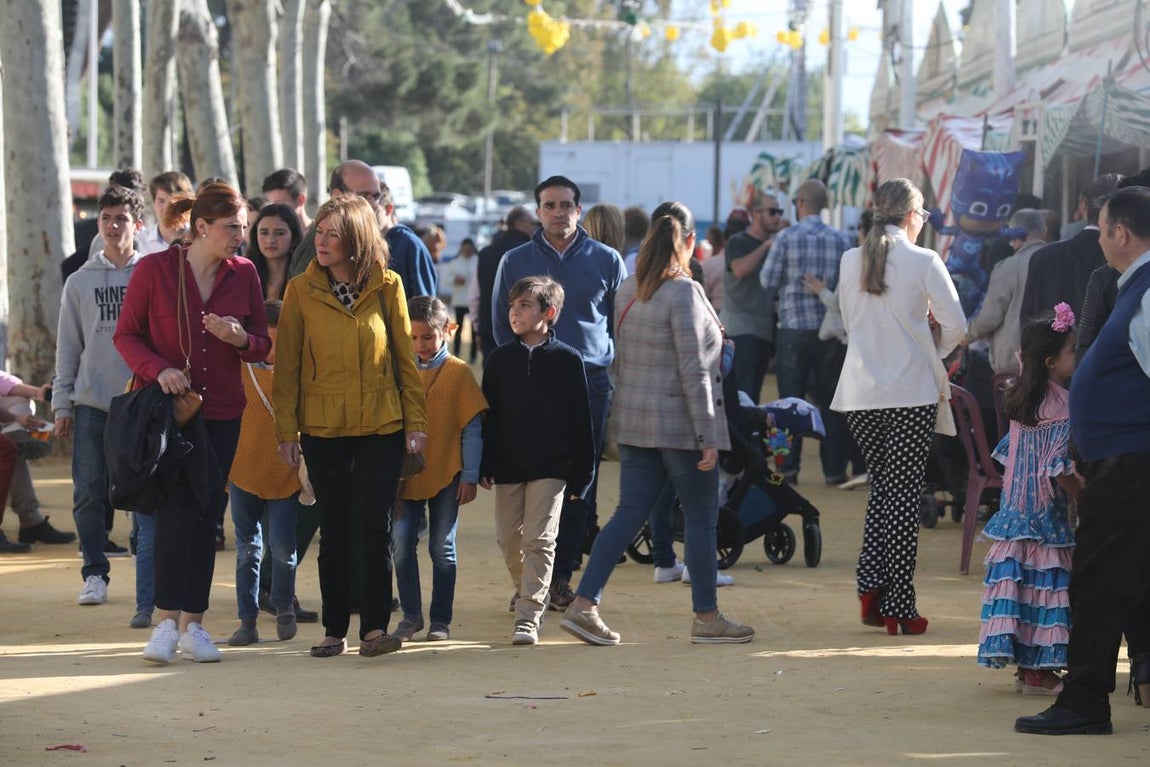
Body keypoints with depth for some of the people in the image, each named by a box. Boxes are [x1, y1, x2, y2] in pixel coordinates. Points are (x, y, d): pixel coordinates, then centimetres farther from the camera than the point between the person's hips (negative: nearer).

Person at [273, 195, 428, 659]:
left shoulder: (386, 287, 0)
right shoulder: (301, 291, -1)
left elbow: (405, 357, 5)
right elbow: (287, 365, 2)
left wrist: (416, 421, 2)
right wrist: (287, 430, -2)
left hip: (382, 426, -1)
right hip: (323, 428, 1)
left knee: (376, 527, -3)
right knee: (334, 530, 7)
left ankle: (374, 628, 2)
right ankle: (335, 630, 15)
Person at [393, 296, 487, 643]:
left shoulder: (458, 373, -3)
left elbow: (472, 428, -3)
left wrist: (470, 476, -7)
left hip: (445, 475, -2)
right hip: (407, 475, 2)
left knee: (442, 548, 4)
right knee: (402, 543, -4)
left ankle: (440, 620, 13)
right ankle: (411, 615, 9)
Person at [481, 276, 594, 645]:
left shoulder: (567, 359, -2)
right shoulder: (500, 358, 6)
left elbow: (581, 421, 1)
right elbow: (487, 416, 8)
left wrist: (581, 475, -1)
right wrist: (485, 466, 1)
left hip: (550, 467, -4)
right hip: (508, 465, 4)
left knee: (539, 540, -9)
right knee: (508, 539, 9)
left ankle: (528, 618, -11)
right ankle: (530, 597, 32)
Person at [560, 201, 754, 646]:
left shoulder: (628, 291, 8)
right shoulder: (684, 293, -14)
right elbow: (693, 371, -17)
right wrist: (708, 437, -14)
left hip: (634, 421, 7)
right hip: (680, 424, -7)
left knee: (629, 514, 7)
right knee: (700, 517, 5)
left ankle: (584, 605, 0)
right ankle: (706, 617, 11)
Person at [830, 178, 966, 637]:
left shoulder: (850, 261, 5)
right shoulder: (923, 262, -8)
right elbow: (955, 325, -8)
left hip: (861, 391, 4)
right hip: (912, 391, -4)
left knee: (881, 483, 17)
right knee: (904, 493, 1)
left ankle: (871, 587, 3)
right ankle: (899, 607, 2)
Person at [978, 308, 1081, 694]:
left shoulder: (1021, 400, 9)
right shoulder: (1061, 406, -16)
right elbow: (1060, 470, -19)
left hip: (1016, 511, 8)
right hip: (1046, 515, -8)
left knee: (1021, 576, 9)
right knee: (1045, 581, -3)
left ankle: (1026, 665, 14)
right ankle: (1038, 671, -1)